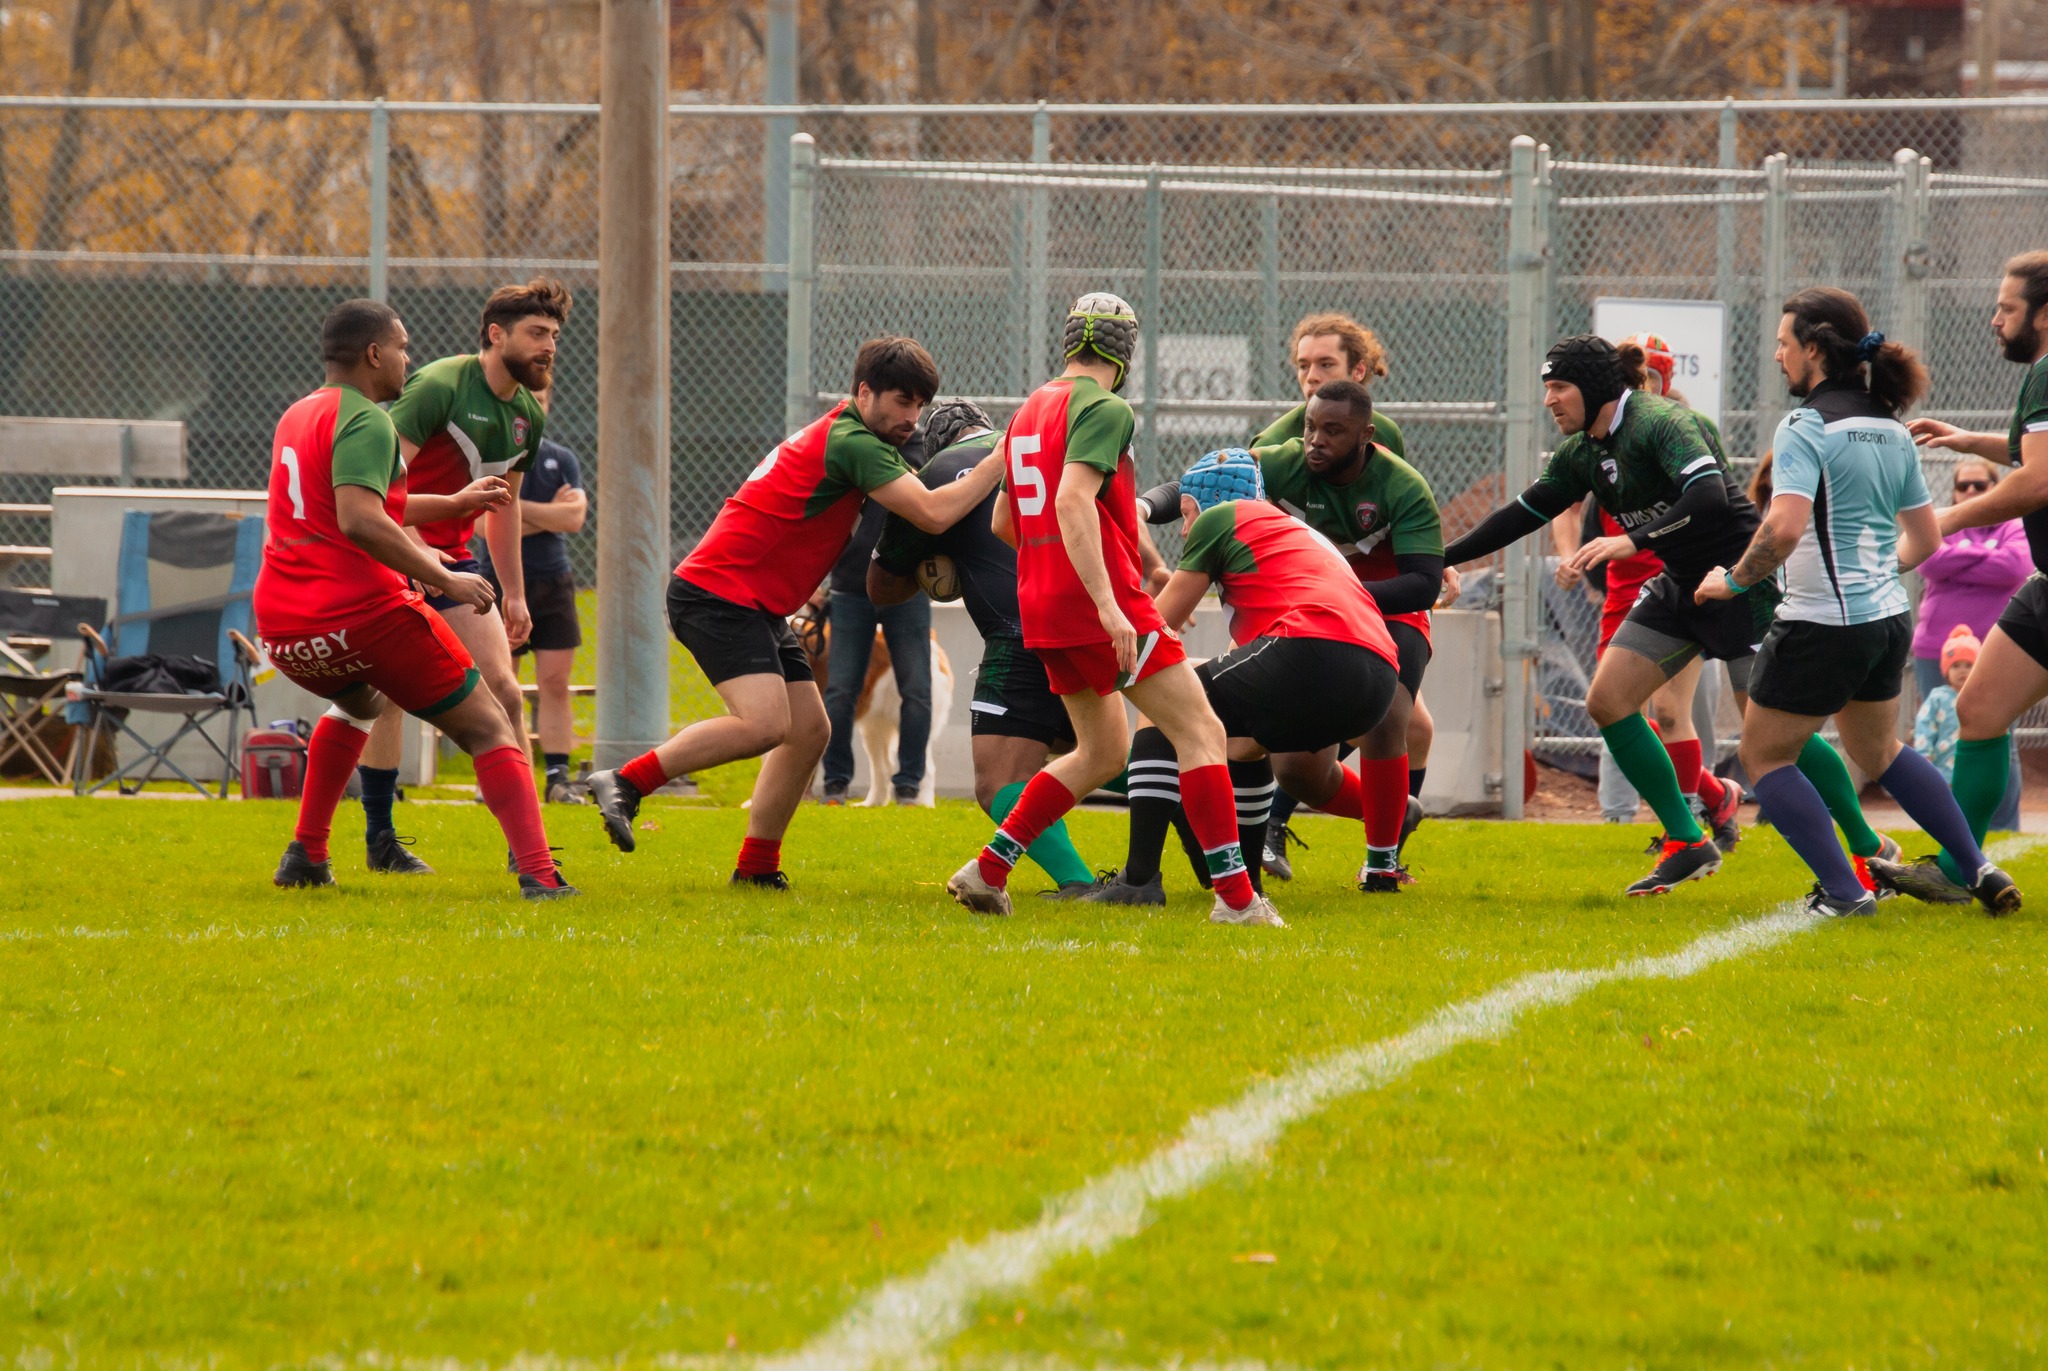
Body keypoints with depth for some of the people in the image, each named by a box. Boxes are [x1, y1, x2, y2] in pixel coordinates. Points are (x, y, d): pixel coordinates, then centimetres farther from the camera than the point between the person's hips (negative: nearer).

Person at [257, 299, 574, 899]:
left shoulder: (295, 417, 18)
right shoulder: (365, 422, -9)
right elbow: (360, 520, -24)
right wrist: (445, 579, -20)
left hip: (280, 631, 8)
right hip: (362, 613, -8)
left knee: (360, 702, 39)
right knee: (487, 728, 2)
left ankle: (306, 855, 31)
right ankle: (538, 874, -13)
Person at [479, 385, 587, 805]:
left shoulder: (562, 460, 9)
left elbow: (574, 518, -6)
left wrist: (517, 507, -10)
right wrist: (549, 514, -8)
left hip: (553, 581, 3)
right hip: (502, 580, -3)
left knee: (555, 683, -3)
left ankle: (557, 777, -3)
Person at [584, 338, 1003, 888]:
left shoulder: (844, 436, 17)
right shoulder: (852, 444, -16)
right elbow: (933, 512, -23)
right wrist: (999, 462, -14)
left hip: (757, 609, 11)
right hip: (718, 594, -11)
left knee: (809, 731, 7)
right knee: (765, 724, -25)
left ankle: (756, 867, 12)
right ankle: (626, 782, -17)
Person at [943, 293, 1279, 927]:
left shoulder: (1030, 410, 17)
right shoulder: (1105, 409, -9)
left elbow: (1003, 524, 24)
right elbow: (1073, 500, -24)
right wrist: (1109, 604, -29)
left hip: (1043, 606, 9)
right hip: (1102, 596, -9)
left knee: (1102, 751, 20)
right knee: (1201, 732, -5)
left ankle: (988, 869, 13)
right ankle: (1235, 896, -13)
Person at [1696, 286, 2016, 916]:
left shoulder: (1806, 426, -16)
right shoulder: (1889, 427, 9)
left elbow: (1783, 530, -28)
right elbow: (1924, 540, 14)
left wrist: (1733, 581, -13)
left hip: (1822, 623, -8)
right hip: (1889, 619, 8)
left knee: (1764, 757, 8)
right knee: (1879, 751, 27)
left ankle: (1843, 890, -2)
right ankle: (1979, 870, 20)